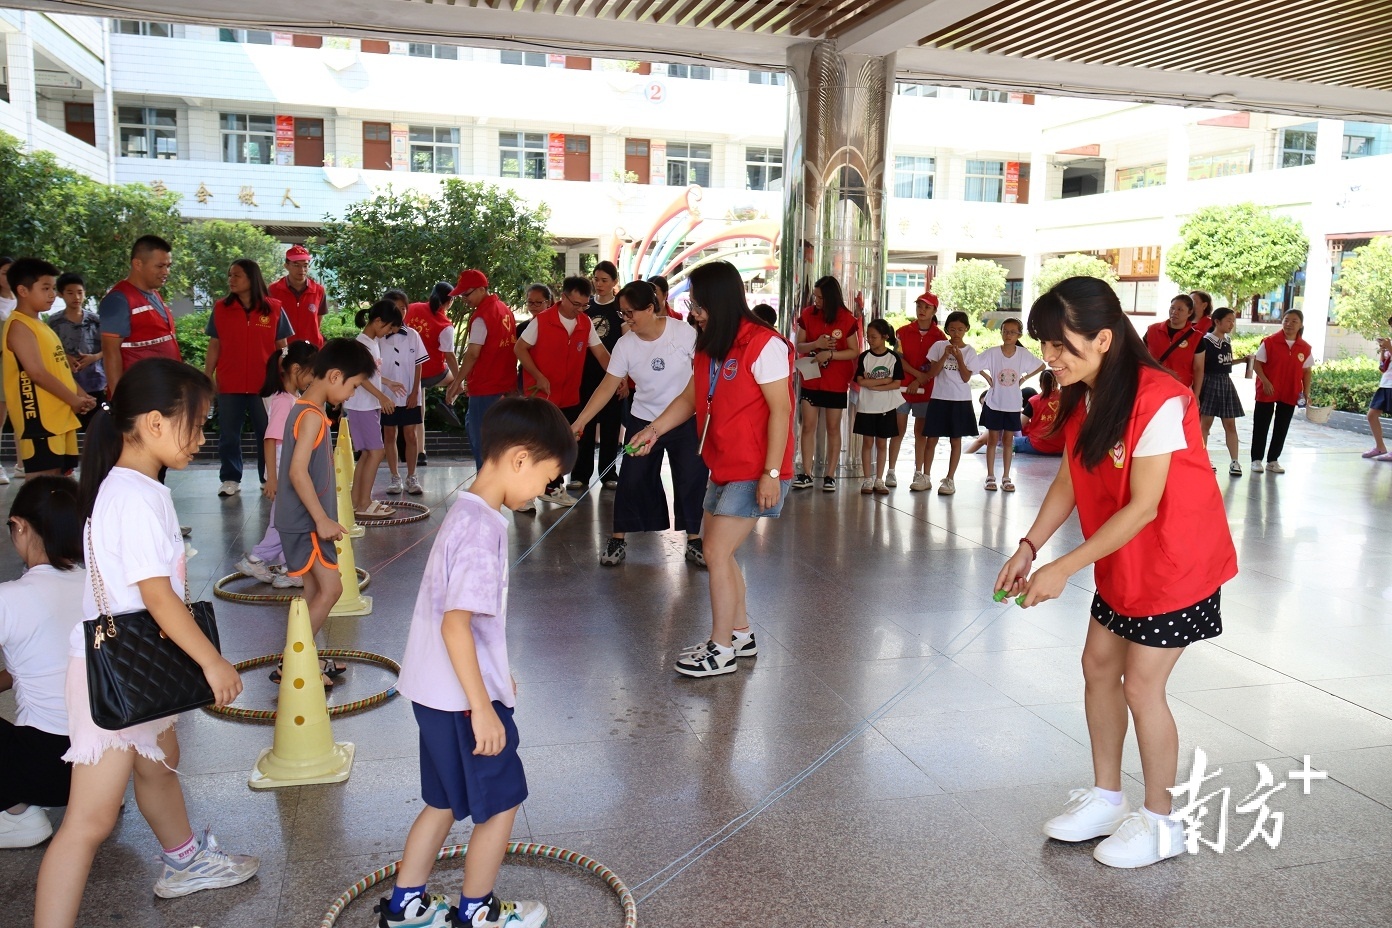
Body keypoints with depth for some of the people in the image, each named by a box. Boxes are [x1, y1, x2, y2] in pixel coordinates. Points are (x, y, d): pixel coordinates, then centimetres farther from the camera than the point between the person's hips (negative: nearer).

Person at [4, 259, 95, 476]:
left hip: (61, 417, 10)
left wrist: (82, 395, 8)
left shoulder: (40, 326, 19)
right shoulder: (19, 326, -10)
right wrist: (74, 400, -12)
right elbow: (38, 373, -19)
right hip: (40, 419, -10)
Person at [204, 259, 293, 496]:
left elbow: (281, 347, 4)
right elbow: (214, 346, 7)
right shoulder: (221, 308, 4)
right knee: (229, 434, 7)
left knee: (267, 433, 7)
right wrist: (207, 376, 2)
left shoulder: (273, 309, 0)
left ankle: (268, 478, 19)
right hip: (229, 384, 1)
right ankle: (230, 479, 16)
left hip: (265, 384, -1)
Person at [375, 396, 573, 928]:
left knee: (445, 801, 22)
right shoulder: (483, 528, -24)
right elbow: (456, 625, -26)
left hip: (435, 692, 9)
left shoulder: (468, 512, 6)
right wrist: (483, 708, -22)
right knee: (500, 803, 10)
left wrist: (496, 673, 25)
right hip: (462, 698, -9)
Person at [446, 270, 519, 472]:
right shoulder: (504, 308, 9)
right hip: (505, 384, 9)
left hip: (485, 387, -9)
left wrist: (457, 383, -14)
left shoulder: (481, 316, -16)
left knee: (481, 437, 0)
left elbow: (473, 353, -20)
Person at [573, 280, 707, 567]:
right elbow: (607, 387, -10)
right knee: (632, 479, 2)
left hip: (687, 420, -1)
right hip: (644, 420, 2)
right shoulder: (625, 345, -10)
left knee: (692, 479, 2)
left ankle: (694, 540, 18)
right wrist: (578, 423, -15)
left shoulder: (684, 332, -15)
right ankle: (619, 538, 17)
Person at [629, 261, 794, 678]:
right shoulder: (708, 348, 9)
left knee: (717, 553, -7)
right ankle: (741, 634, 28)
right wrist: (654, 429, 1)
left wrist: (771, 473, -20)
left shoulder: (764, 345, -17)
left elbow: (780, 411, -18)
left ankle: (721, 650, 7)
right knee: (719, 552, 13)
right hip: (722, 467, 9)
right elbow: (690, 398, 15)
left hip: (753, 472, -9)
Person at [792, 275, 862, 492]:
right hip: (811, 380, 2)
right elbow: (798, 346, 1)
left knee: (833, 428, 5)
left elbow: (854, 352, -5)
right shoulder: (807, 315, -2)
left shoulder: (847, 320, -7)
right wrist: (815, 344, -19)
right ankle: (806, 474, 7)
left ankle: (829, 475, 13)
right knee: (808, 426, 1)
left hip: (836, 383, -2)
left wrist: (830, 354, -19)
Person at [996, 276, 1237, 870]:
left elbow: (1143, 508, -27)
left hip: (1175, 560, -8)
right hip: (1120, 560, 8)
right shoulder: (1083, 397, -4)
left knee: (1141, 684, -2)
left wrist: (1064, 569, -27)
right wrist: (1029, 546, -11)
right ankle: (1106, 797, 29)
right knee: (1099, 664, 12)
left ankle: (1160, 823, 19)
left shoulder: (1158, 402, -29)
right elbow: (1069, 480, 0)